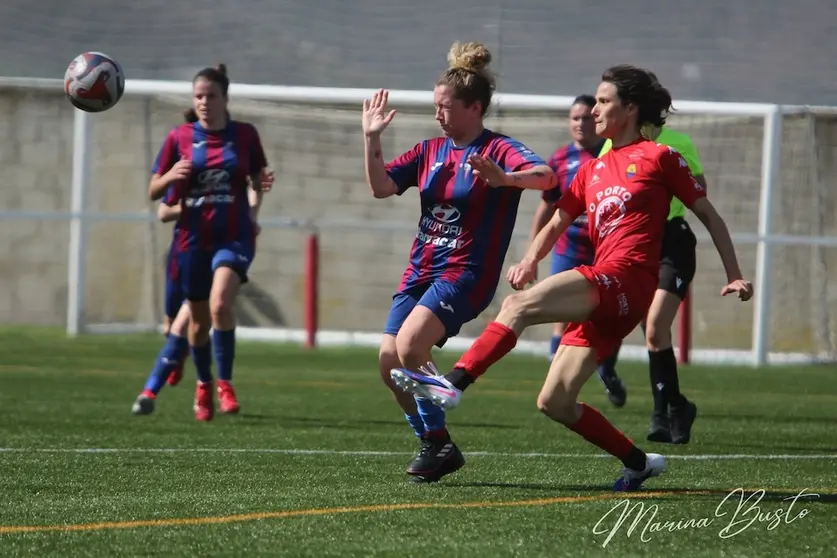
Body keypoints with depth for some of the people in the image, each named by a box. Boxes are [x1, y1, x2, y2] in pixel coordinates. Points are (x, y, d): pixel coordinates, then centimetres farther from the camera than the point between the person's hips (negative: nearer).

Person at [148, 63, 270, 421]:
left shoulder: (245, 135, 1)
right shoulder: (179, 138, 1)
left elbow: (258, 179, 16)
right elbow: (153, 192, 5)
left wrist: (254, 210, -2)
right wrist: (170, 176, -16)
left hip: (234, 236, -2)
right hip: (193, 239, 2)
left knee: (220, 304, -25)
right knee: (199, 320, 11)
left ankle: (224, 383, -11)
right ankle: (204, 385, 35)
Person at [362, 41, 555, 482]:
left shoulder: (498, 150, -9)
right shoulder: (430, 150, 12)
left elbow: (546, 176, -27)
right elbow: (381, 187, 6)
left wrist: (503, 178, -46)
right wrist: (371, 138, -6)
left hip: (465, 275, -8)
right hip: (420, 271, 8)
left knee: (410, 345, -25)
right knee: (389, 359, 0)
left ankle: (437, 443, -12)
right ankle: (432, 446, 16)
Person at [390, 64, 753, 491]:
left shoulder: (659, 158, 5)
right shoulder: (592, 169, 24)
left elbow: (709, 216, 8)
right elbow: (557, 222, 22)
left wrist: (734, 276, 3)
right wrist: (530, 260, 2)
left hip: (628, 279, -8)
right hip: (603, 295, 8)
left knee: (519, 304, -26)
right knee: (554, 403, 2)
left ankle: (452, 384, -36)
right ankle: (638, 462, 14)